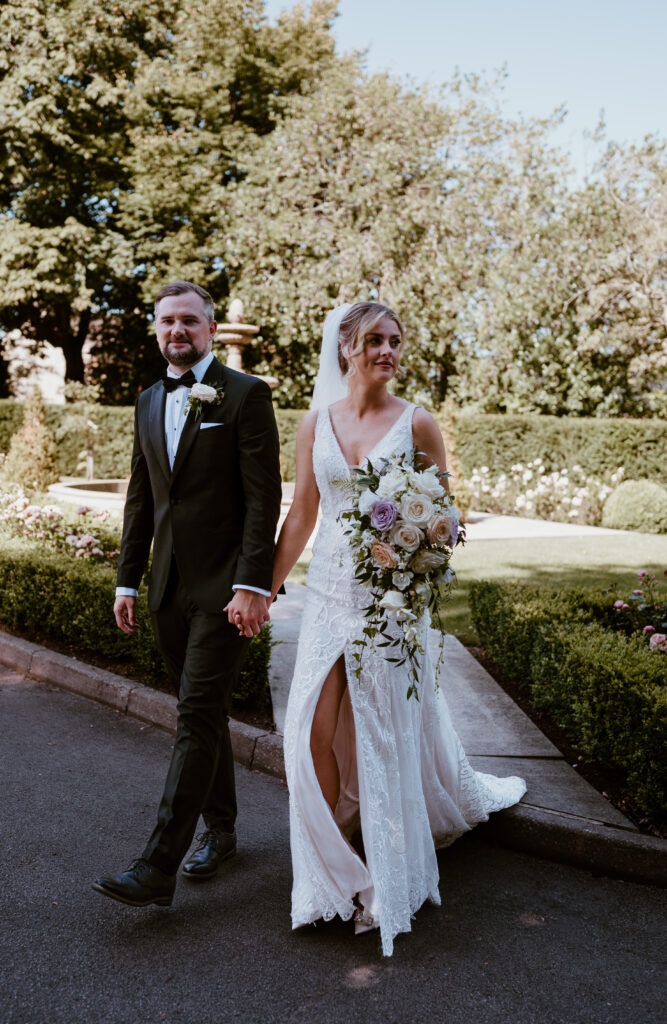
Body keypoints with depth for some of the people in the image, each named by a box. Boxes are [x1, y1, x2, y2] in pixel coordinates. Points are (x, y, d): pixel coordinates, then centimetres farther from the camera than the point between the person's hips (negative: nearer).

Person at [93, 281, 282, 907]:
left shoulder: (245, 394, -5)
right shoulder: (149, 403, 14)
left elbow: (264, 496, -12)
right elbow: (140, 499, 16)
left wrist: (252, 585, -18)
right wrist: (127, 581, 12)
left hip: (224, 585, -6)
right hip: (168, 585, 7)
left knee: (198, 715, -7)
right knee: (202, 712, 15)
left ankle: (157, 869, -4)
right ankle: (219, 828, 30)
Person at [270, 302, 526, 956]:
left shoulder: (416, 424, -3)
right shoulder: (316, 423, 5)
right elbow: (301, 515, 9)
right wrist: (265, 590, 8)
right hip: (329, 590, 3)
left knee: (390, 731, 6)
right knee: (315, 732, 0)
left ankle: (391, 879, 29)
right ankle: (337, 870, 22)